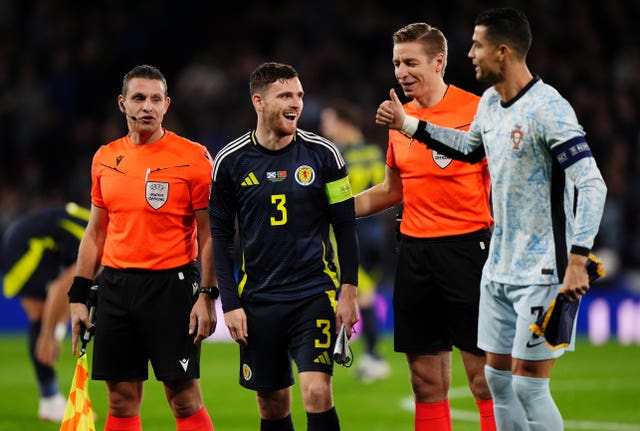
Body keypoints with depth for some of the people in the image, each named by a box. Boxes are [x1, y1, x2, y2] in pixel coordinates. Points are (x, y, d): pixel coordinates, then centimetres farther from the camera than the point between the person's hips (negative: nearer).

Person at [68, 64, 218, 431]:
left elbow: (208, 234, -4)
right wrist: (79, 297, 12)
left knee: (184, 397, -5)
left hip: (171, 284, -5)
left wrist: (207, 296, -12)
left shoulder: (193, 157, -4)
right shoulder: (105, 158, 10)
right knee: (121, 400, 6)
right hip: (116, 284, 5)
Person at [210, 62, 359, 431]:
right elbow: (221, 237, 5)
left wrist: (349, 291, -3)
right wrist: (230, 304, -1)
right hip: (259, 300, 1)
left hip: (315, 296, -1)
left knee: (317, 392, -15)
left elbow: (345, 226, 4)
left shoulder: (322, 154, -1)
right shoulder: (231, 161, 0)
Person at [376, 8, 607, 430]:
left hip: (542, 273, -9)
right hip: (499, 268, 9)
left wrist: (577, 261, -29)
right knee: (498, 377, 11)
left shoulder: (548, 108, -19)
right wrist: (407, 123, 29)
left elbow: (592, 185, -23)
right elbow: (469, 145, 31)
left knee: (528, 386, -9)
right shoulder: (490, 102, 7)